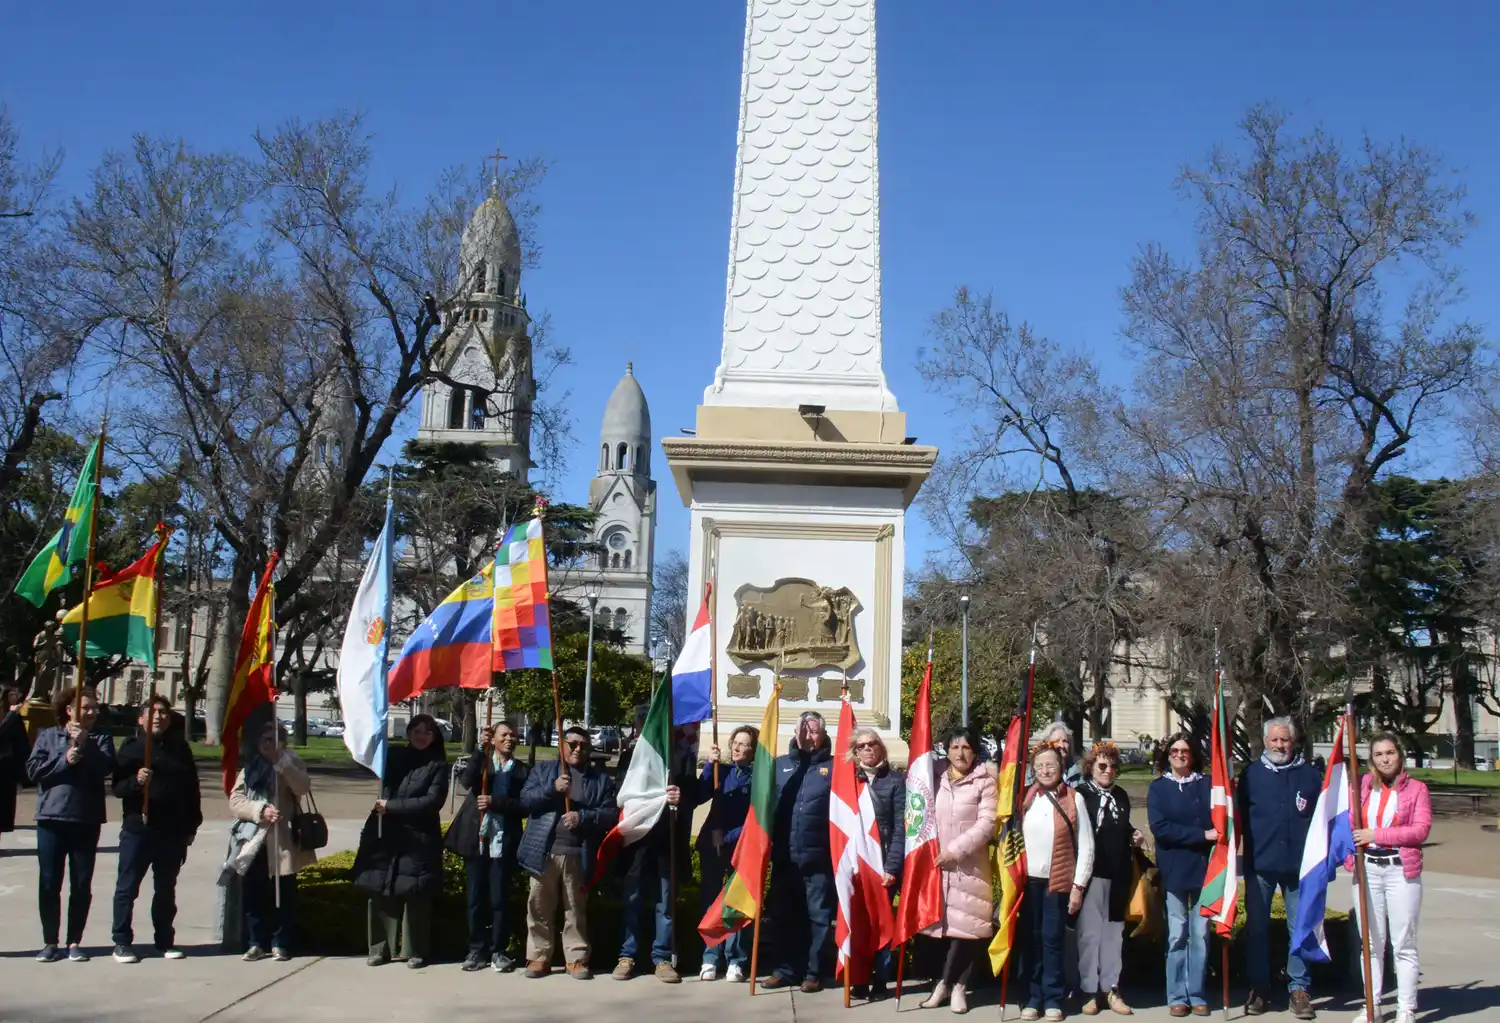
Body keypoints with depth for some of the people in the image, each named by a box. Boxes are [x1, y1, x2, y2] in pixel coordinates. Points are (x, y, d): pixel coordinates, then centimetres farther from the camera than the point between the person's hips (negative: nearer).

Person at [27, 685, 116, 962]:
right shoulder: (48, 736, 7)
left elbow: (106, 767, -10)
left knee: (82, 885, 5)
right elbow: (33, 769, -4)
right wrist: (64, 760, -14)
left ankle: (75, 942, 15)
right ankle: (50, 942, 14)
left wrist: (86, 744, -18)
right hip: (51, 819, 0)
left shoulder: (101, 738, 7)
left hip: (87, 822, 0)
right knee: (49, 883, 3)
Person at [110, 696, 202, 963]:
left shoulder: (180, 748, 8)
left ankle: (165, 941, 20)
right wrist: (136, 781, -26)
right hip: (137, 829, -3)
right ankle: (122, 942, 11)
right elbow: (117, 786, -5)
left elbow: (192, 789, 11)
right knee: (127, 888, 3)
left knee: (166, 890, 12)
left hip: (172, 832, 3)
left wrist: (192, 826, 10)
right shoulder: (131, 747, 0)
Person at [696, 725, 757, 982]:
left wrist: (728, 837, -14)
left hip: (742, 848, -3)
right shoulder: (722, 771, 9)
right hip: (711, 844, 4)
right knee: (710, 899, 3)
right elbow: (699, 796, -5)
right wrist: (709, 765, -13)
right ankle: (711, 957, 7)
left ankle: (736, 961, 0)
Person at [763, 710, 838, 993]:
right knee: (785, 916, 11)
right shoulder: (780, 765, 11)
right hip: (784, 857, 3)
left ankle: (815, 972, 15)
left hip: (820, 858, -3)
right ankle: (786, 968, 22)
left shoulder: (834, 767, 2)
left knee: (819, 916, 4)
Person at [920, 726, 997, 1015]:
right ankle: (956, 984, 15)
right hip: (937, 863, 3)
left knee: (966, 924, -4)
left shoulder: (985, 782, 0)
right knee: (942, 923, 2)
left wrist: (955, 850, -14)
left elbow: (987, 823, -8)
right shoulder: (937, 780, 12)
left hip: (971, 865, -3)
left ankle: (947, 984, 10)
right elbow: (927, 818, 17)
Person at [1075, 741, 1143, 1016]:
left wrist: (1134, 837, 6)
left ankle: (1110, 989, 16)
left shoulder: (1121, 796, 14)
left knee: (1113, 932, 9)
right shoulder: (1080, 794, -6)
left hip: (1118, 875, 6)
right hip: (1091, 872, -5)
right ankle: (1090, 991, 6)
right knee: (1090, 932, -1)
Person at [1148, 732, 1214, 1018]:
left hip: (1204, 869, 1)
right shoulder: (1158, 788, 6)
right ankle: (1177, 996, 9)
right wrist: (1202, 835, -13)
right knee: (1177, 935, 1)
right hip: (1174, 871, -1)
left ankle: (1196, 995, 12)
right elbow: (1159, 827, -6)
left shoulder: (1207, 785, 9)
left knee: (1200, 935, 3)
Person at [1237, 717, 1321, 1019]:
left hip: (1299, 865, 0)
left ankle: (1298, 989, 13)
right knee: (1256, 927, 5)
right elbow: (1239, 818, 7)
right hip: (1260, 864, 0)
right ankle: (1258, 988, 15)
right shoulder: (1251, 774, 6)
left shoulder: (1311, 775, 6)